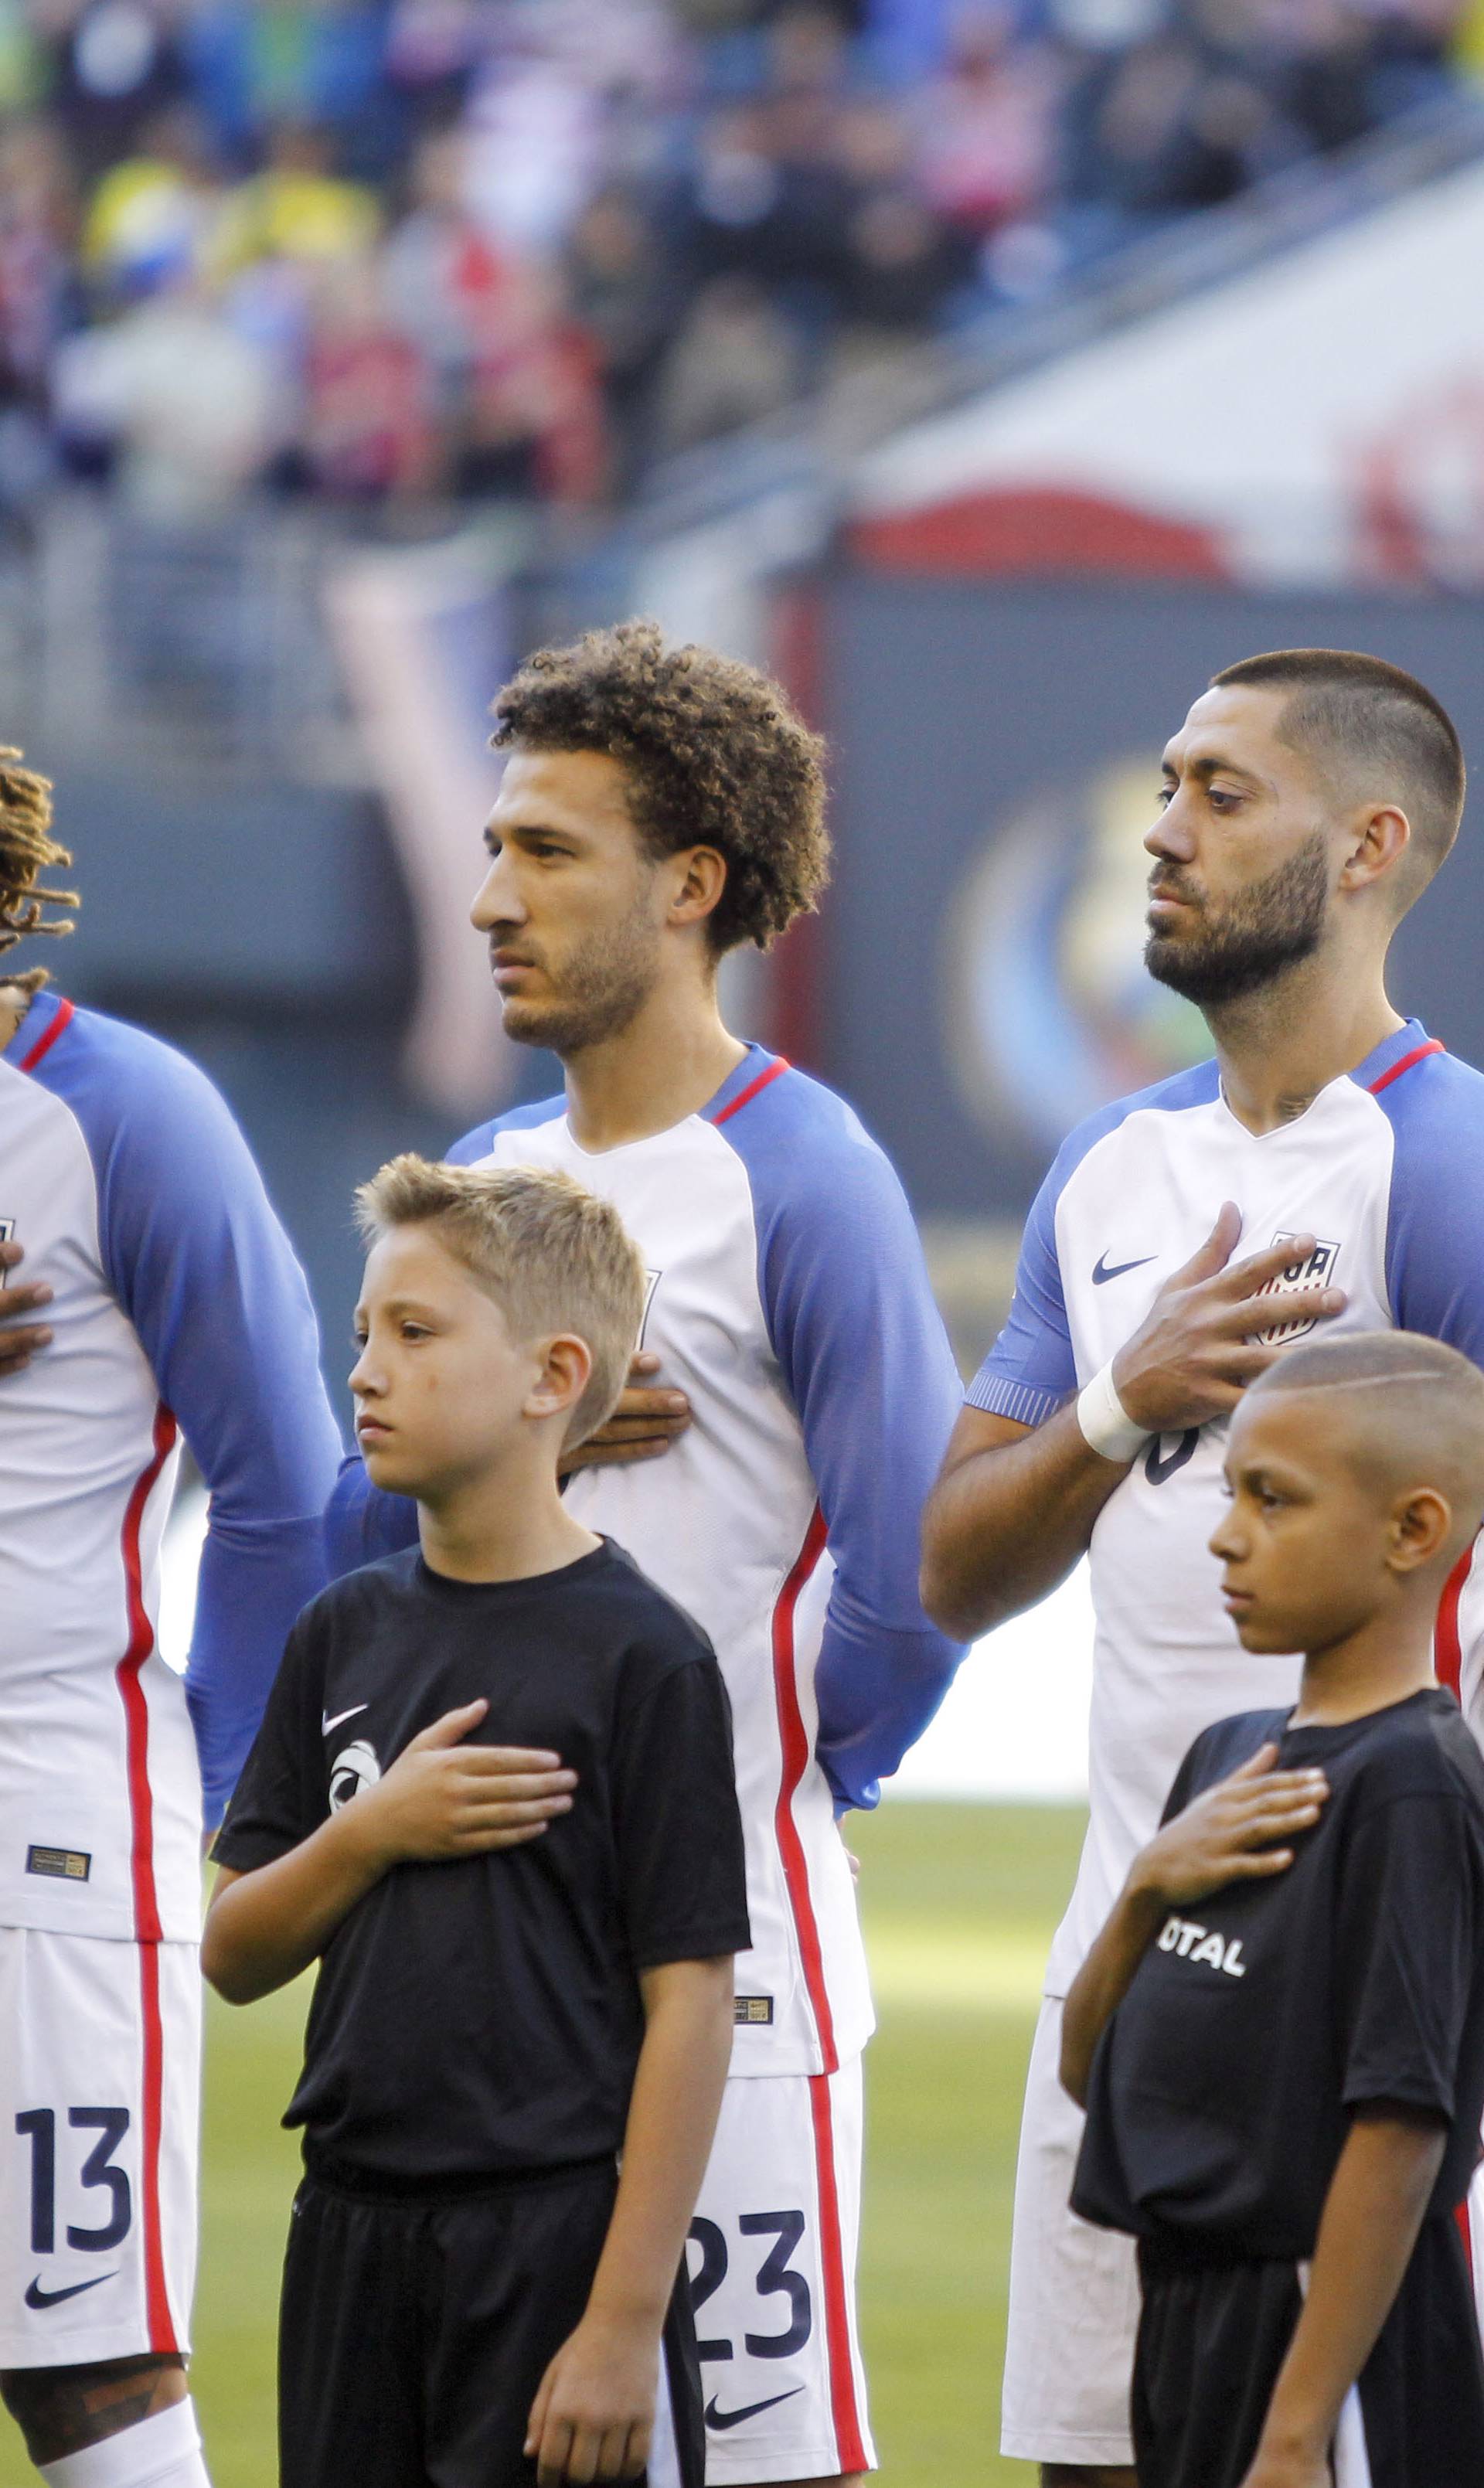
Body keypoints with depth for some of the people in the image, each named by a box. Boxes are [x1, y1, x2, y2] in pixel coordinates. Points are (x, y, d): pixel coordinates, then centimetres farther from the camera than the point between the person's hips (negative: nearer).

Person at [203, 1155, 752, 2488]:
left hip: (557, 2237, -6)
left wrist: (626, 2319, -15)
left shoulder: (642, 1656, -8)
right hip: (352, 2231, 6)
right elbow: (235, 1956, 11)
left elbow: (689, 2001, -11)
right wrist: (374, 1831, -9)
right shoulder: (348, 1632, 9)